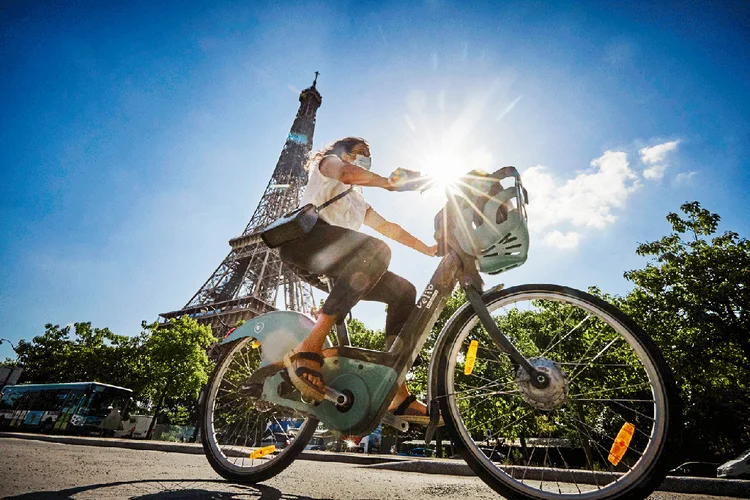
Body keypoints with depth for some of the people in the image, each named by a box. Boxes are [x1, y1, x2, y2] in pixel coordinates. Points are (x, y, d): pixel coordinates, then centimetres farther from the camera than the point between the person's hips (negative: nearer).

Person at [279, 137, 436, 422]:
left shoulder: (358, 202, 40)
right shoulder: (328, 163, 20)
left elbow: (388, 228, 32)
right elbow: (348, 173, -5)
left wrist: (428, 249, 24)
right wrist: (390, 183, -2)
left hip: (332, 266, 8)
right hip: (303, 235, -7)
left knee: (403, 291, -3)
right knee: (377, 250, -34)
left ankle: (397, 394, -10)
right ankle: (309, 349, -37)